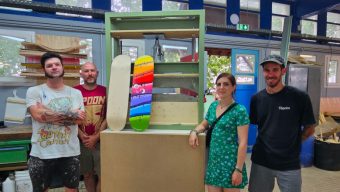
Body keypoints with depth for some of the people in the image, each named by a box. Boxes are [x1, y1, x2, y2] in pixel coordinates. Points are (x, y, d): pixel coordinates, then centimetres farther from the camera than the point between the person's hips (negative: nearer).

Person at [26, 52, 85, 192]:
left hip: (70, 152, 2)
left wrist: (48, 113, -13)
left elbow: (79, 119, -7)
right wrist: (71, 114, -12)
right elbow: (38, 115, -17)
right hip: (41, 154, -1)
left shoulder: (76, 93, 3)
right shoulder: (34, 91, -2)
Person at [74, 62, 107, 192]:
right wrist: (81, 135, -9)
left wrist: (96, 137, -9)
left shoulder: (105, 91, -2)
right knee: (87, 174, 14)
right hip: (82, 141, 1)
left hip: (101, 140, -1)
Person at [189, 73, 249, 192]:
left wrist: (239, 169, -16)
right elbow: (204, 125, 19)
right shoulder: (213, 106, 5)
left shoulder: (240, 110, -13)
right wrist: (194, 131, -3)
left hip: (230, 162, -5)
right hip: (213, 160, 5)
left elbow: (243, 143, -14)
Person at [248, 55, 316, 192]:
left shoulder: (300, 97, -10)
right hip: (261, 162, 3)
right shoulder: (257, 99, -1)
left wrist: (291, 144, -1)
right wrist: (267, 143, 1)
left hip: (289, 164, -2)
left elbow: (309, 129, -1)